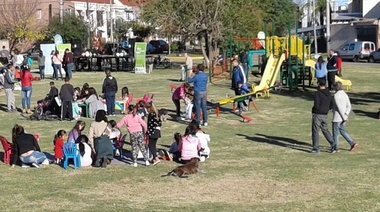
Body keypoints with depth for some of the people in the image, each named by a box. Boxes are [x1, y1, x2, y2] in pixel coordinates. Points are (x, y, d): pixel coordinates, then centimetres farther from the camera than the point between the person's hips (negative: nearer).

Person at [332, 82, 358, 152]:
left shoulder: (336, 95, -17)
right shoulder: (345, 94, 9)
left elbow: (339, 107, -21)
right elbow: (349, 106, 7)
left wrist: (344, 117, -18)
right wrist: (346, 115, -1)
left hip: (337, 118, -8)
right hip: (342, 118, 8)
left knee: (335, 132, 4)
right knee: (342, 131, 18)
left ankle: (335, 147, 12)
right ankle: (352, 143, 10)